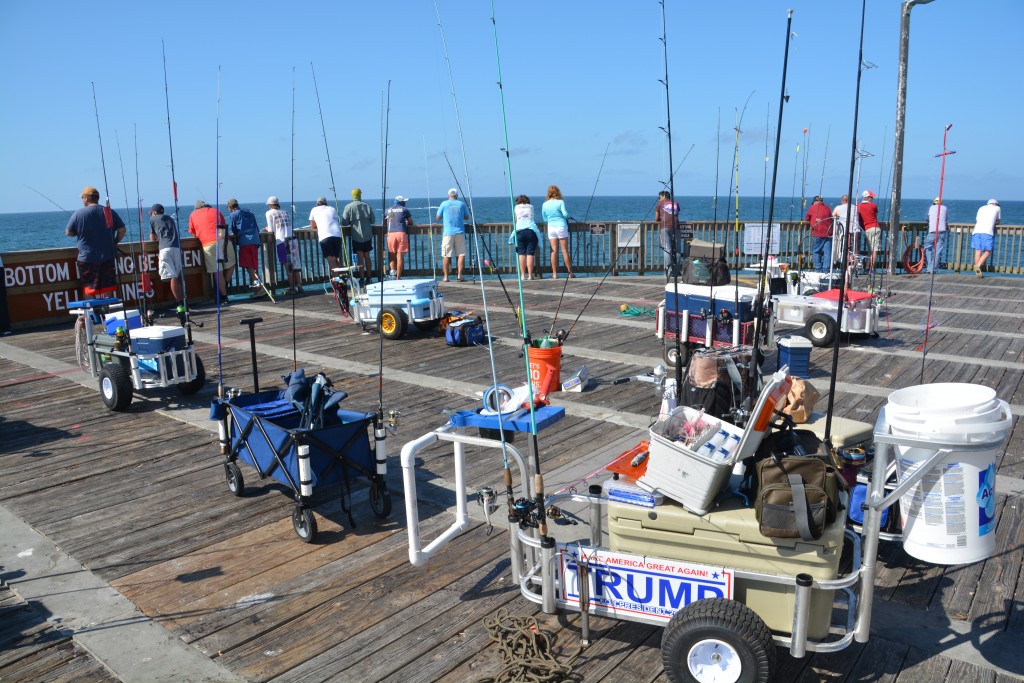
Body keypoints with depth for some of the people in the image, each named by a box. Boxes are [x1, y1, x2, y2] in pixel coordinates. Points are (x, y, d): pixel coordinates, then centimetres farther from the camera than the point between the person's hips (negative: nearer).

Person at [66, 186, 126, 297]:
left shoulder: (78, 214, -6)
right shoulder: (110, 212, 1)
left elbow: (69, 233, 1)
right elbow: (122, 230, 2)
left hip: (87, 258, -3)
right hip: (108, 256, 3)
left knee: (89, 288, 5)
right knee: (107, 286, 9)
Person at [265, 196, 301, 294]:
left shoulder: (269, 213, 4)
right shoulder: (285, 212, 17)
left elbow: (272, 230, 2)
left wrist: (267, 229, 25)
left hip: (282, 241, -4)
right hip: (293, 239, 4)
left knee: (288, 265, -1)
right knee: (296, 264, 8)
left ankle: (292, 287, 1)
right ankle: (299, 286, 9)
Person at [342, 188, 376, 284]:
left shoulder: (349, 207, -9)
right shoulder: (367, 206, 1)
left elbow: (344, 223, -9)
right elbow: (373, 220, 6)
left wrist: (352, 222, 10)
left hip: (357, 236, -3)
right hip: (368, 236, 3)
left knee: (360, 257, 2)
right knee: (367, 256, 12)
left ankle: (362, 278, 2)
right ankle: (368, 278, 16)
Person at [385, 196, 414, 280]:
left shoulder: (388, 210, 18)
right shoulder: (404, 210, 10)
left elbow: (384, 222, 26)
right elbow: (411, 222, 13)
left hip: (391, 234, 2)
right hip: (401, 233, -2)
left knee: (391, 255, 12)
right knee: (400, 256, -2)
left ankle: (392, 270, -12)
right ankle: (398, 277, -3)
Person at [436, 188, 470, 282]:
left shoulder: (444, 204, 2)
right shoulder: (462, 204, 6)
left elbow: (438, 217, 8)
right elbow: (467, 217, 15)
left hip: (448, 232, -1)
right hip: (460, 232, 1)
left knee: (446, 255, 3)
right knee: (461, 254, 4)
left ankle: (446, 277, 3)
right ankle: (460, 275, -2)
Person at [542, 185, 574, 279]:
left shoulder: (544, 204, 5)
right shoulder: (560, 202, -6)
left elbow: (544, 219, 12)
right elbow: (565, 214, -14)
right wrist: (568, 217, 8)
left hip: (551, 228, 3)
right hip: (561, 227, -3)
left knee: (554, 251, 5)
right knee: (565, 251, 1)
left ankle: (554, 274, 3)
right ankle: (570, 273, 6)